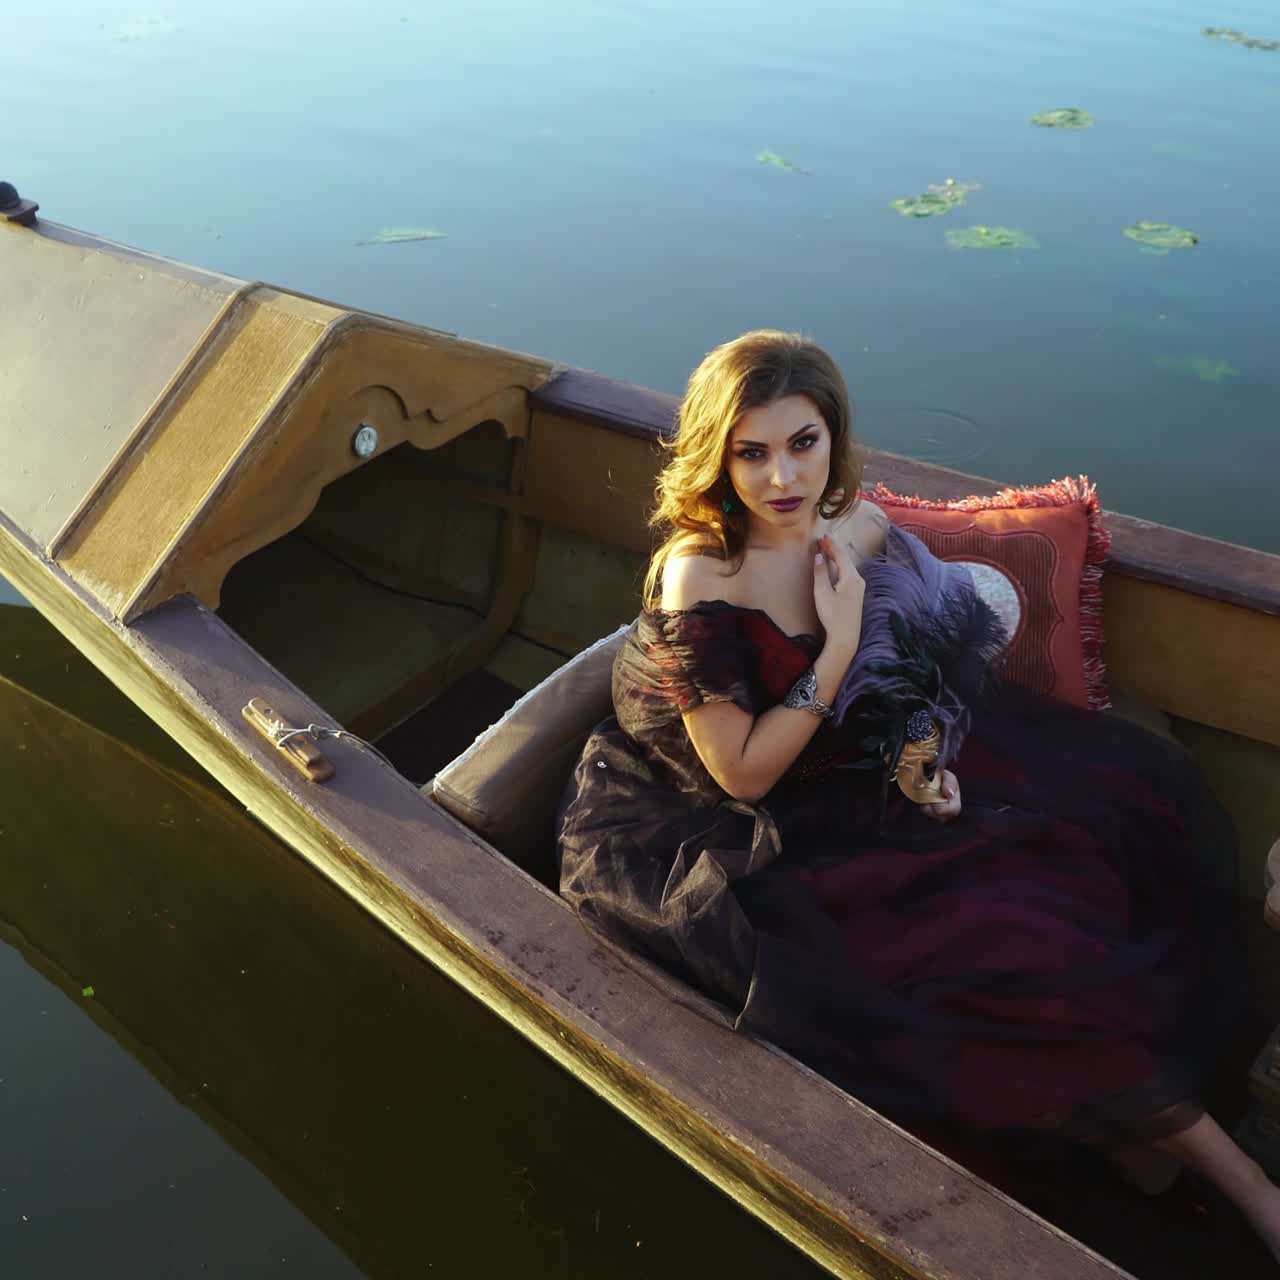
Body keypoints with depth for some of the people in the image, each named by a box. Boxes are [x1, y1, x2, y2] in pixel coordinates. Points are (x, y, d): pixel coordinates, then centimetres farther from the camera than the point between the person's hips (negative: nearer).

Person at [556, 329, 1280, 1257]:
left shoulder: (861, 527, -8)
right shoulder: (698, 582, -27)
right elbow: (744, 775, -22)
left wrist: (924, 751, -8)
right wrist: (840, 646, -26)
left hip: (871, 771, 8)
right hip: (776, 836, -7)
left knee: (1134, 795, 3)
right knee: (1011, 941, -18)